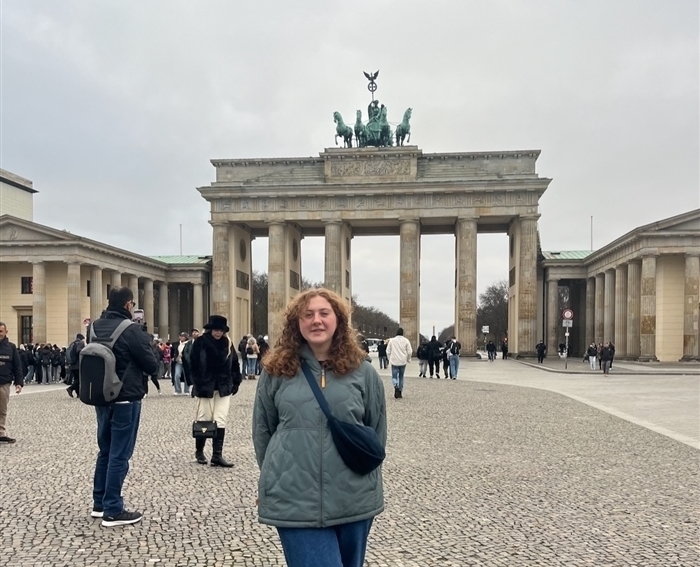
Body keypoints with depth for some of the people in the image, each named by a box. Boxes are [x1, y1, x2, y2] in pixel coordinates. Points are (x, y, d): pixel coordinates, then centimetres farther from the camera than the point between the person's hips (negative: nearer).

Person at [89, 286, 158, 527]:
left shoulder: (95, 327, 5)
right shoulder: (131, 330, -17)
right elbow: (152, 365, -11)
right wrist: (144, 341, 5)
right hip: (126, 399, -7)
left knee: (105, 450, 18)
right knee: (119, 454, -1)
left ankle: (99, 503, 26)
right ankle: (113, 511, 4)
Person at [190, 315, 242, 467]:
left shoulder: (227, 343, 5)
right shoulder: (200, 342, -7)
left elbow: (234, 363, 10)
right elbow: (193, 364, -9)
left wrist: (236, 382, 5)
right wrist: (197, 383, -14)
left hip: (224, 387, 3)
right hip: (205, 387, -3)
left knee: (221, 420, 0)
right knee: (204, 419, 7)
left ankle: (217, 455, 3)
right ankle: (199, 451, 26)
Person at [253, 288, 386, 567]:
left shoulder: (362, 371, 0)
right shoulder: (276, 370, -2)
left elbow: (377, 434, 9)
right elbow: (262, 431, 8)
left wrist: (363, 473, 11)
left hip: (353, 499, 2)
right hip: (295, 500, -2)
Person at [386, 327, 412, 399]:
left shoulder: (392, 340, -1)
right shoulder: (406, 340, -2)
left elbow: (388, 351, 1)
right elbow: (409, 351, -3)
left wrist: (390, 359, 16)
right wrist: (408, 359, 14)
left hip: (394, 361, -1)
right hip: (403, 361, 1)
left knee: (394, 376, 4)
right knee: (401, 377, 14)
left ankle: (396, 386, -26)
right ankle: (400, 392, 16)